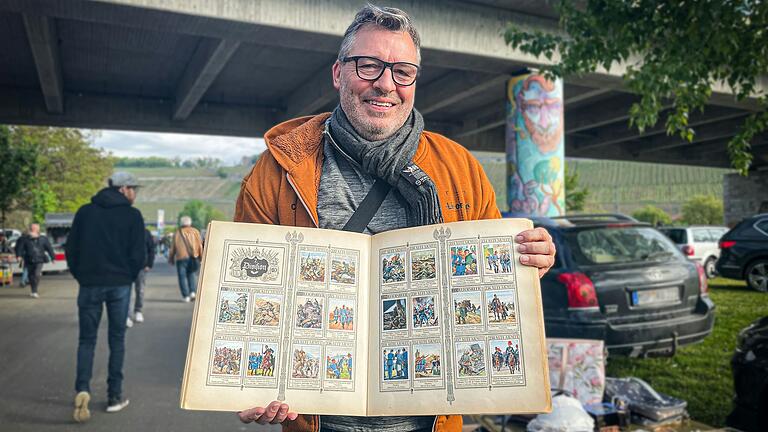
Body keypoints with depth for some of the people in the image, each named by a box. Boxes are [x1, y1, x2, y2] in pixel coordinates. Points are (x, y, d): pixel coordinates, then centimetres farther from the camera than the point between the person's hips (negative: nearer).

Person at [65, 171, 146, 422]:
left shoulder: (85, 212, 5)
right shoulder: (132, 216, -3)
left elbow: (71, 249, 5)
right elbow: (138, 255, -6)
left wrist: (81, 276, 14)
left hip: (90, 285, 2)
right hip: (120, 286, -2)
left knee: (87, 339, 10)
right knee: (117, 339, 9)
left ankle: (82, 389, -9)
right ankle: (115, 396, 13)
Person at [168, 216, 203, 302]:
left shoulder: (177, 233, 11)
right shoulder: (195, 231, 11)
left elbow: (172, 248, 12)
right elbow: (200, 245, 4)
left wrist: (171, 259, 23)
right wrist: (202, 257, 8)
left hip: (181, 258, -1)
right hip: (193, 258, 1)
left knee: (183, 277, 3)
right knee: (193, 275, 13)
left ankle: (186, 296, -1)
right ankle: (193, 292, -3)